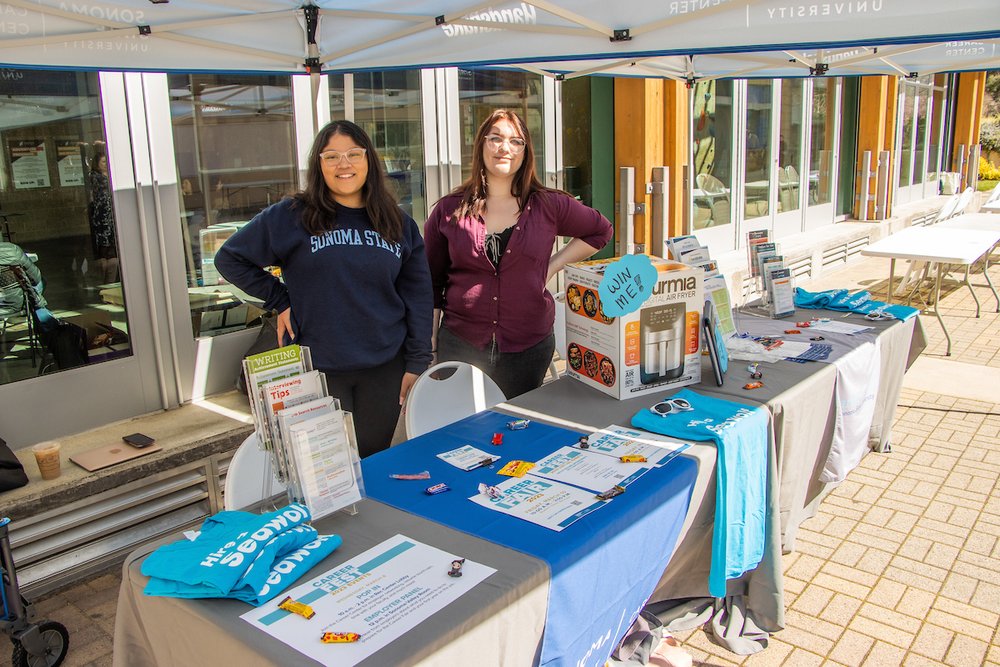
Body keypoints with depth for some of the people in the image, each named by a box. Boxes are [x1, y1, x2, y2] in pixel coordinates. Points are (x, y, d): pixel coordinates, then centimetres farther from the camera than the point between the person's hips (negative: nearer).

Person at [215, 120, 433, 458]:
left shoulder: (399, 224, 6)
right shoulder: (290, 217, -3)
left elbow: (417, 295, 6)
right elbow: (230, 258, 5)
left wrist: (417, 363, 1)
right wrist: (279, 300, -2)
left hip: (385, 369, 2)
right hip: (317, 369, -2)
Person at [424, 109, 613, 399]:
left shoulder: (548, 206, 1)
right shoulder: (449, 210, 1)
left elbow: (601, 231, 16)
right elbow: (432, 283, 6)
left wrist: (554, 264, 3)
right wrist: (429, 349, 4)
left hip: (529, 347, 1)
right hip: (460, 347, -1)